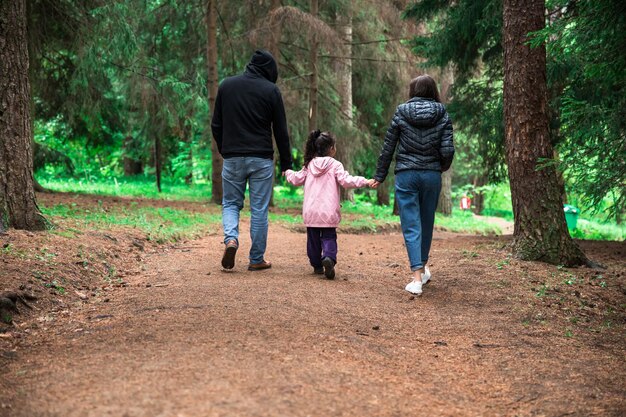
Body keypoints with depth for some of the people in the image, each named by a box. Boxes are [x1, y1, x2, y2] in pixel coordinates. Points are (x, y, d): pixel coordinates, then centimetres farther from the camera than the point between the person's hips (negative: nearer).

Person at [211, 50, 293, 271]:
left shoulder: (226, 85, 6)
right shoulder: (271, 90, -3)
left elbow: (216, 125, 9)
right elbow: (281, 131, -1)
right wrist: (286, 164, 4)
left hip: (232, 157, 2)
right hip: (261, 159, -2)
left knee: (230, 203, 15)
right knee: (259, 209, 5)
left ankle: (231, 239, -12)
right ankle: (257, 259, 8)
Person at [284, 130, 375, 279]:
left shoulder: (309, 165, 7)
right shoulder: (335, 165, -6)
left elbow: (297, 179, 16)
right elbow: (346, 181, -16)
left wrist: (288, 172, 37)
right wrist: (366, 182, -15)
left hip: (310, 212, 3)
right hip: (328, 211, -3)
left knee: (313, 238, 13)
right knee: (329, 237, 0)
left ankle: (317, 265, 19)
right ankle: (329, 258, -25)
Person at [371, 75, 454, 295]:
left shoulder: (401, 112, 0)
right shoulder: (442, 115, 2)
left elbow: (388, 147, 1)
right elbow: (447, 150, -6)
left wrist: (379, 176, 9)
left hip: (406, 175, -2)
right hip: (432, 175, 2)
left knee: (411, 226, -2)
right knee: (427, 223, 18)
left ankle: (417, 278, -12)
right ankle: (422, 268, 34)